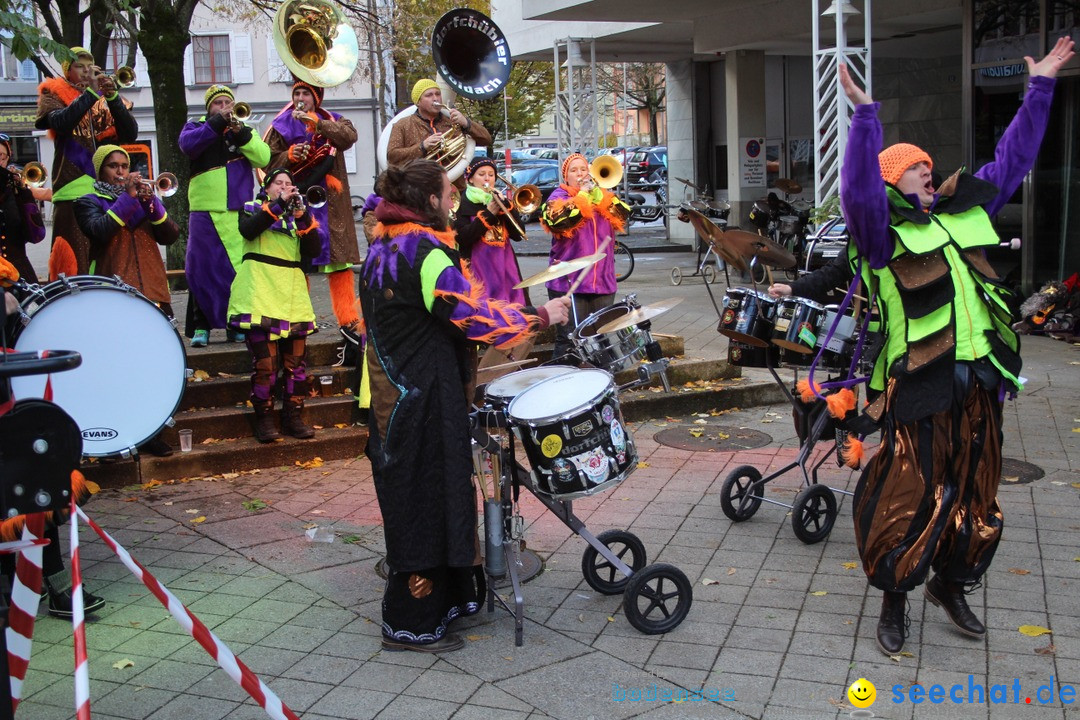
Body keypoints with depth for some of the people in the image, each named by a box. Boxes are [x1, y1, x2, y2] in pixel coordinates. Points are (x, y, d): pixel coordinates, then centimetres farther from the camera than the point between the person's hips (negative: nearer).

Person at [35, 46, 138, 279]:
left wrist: (113, 98, -11)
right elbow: (61, 123, -13)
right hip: (74, 190, -3)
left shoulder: (106, 98, 17)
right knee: (74, 262, -9)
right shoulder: (55, 94, 9)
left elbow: (130, 134, 2)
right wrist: (90, 93, -16)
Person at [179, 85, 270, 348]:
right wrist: (218, 123, -16)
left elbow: (264, 158, -1)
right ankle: (201, 326, 3)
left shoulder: (244, 130, 17)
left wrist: (240, 133, -12)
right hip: (205, 213, -1)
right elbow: (187, 144, -12)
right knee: (203, 269, -3)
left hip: (239, 213, 2)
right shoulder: (196, 127, 12)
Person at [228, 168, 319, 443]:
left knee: (296, 361, 2)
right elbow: (247, 230, -13)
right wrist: (278, 204, -16)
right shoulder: (252, 209, 11)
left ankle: (293, 416, 12)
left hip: (293, 294, 4)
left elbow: (313, 250, 3)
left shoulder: (298, 214, 19)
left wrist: (302, 217, -10)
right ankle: (264, 418, 2)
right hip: (260, 292, -4)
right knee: (265, 362, -9)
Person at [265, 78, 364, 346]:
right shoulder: (282, 126, 10)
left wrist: (317, 123, -19)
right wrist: (289, 155, -12)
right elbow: (268, 161, 5)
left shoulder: (333, 121, 12)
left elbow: (349, 137, -10)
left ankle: (347, 320, 1)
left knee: (340, 258, -3)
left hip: (331, 203, 1)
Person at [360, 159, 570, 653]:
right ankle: (411, 625, 10)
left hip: (390, 390, 10)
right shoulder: (426, 252, -19)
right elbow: (475, 316, -22)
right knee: (427, 503, 0)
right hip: (424, 402, -10)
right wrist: (542, 316, -12)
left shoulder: (381, 247, 11)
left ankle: (443, 598, 32)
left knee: (410, 497, 18)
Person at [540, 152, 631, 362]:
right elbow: (558, 221, -17)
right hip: (569, 282, -5)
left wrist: (597, 194, -8)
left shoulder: (601, 195, 17)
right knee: (569, 341, -6)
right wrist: (583, 195, -10)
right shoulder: (559, 196, 4)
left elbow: (623, 214, 1)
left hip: (603, 281, 5)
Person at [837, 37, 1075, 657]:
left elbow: (1012, 159, 22)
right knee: (910, 497, -2)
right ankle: (895, 597, 17)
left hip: (979, 382, 7)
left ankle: (952, 584, 35)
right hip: (921, 386, -6)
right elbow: (859, 191, -23)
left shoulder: (966, 211, 15)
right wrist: (865, 113, -29)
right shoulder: (883, 231, -4)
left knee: (975, 495, 15)